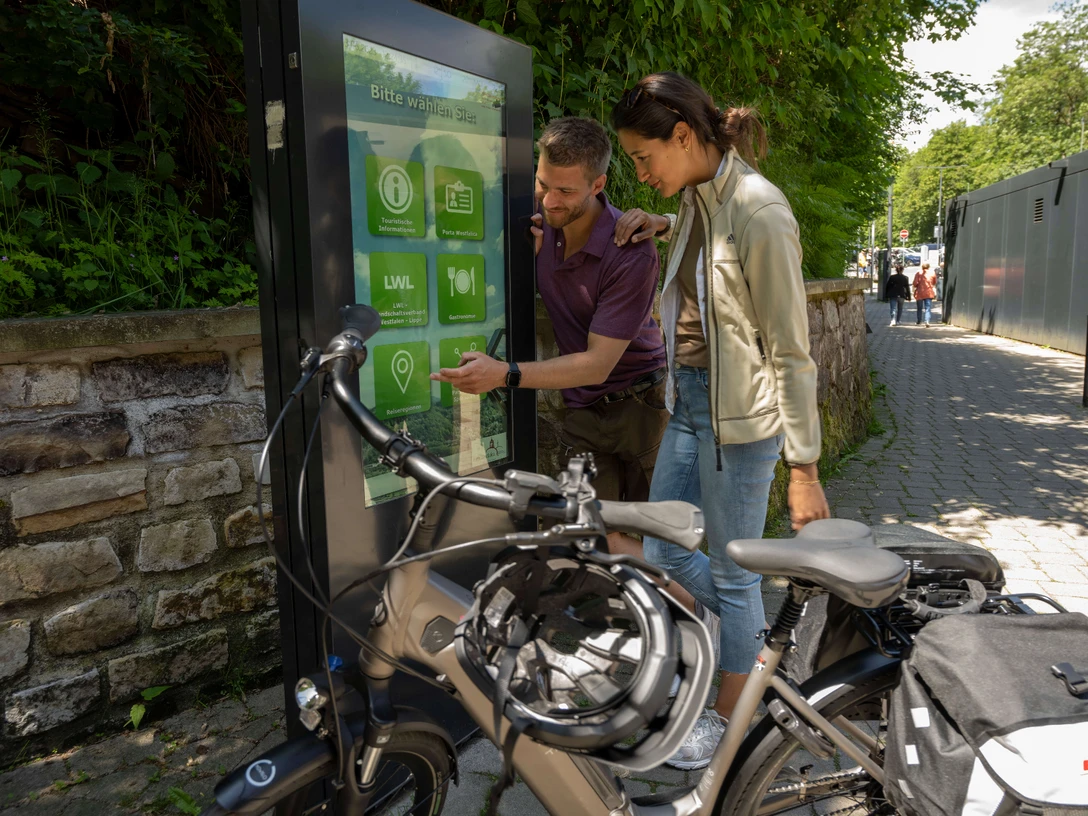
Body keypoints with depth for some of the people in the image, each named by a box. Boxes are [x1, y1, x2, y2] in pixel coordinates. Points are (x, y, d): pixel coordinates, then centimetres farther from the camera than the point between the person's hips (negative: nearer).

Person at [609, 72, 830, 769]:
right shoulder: (696, 198, 6)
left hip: (740, 413, -8)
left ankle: (727, 713, 30)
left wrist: (804, 470, -16)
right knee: (663, 554, 17)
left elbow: (790, 351, -18)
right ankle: (758, 628, 42)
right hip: (688, 401, 9)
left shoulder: (758, 211, -19)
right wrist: (662, 225, 10)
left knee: (731, 572, 8)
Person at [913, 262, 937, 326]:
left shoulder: (918, 273, -5)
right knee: (928, 308, -2)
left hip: (920, 293, 0)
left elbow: (915, 283, -13)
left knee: (919, 308, 16)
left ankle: (919, 320, 27)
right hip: (929, 293, 1)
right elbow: (935, 283, 13)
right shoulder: (932, 273, 2)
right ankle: (927, 321, -19)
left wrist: (914, 286, 8)